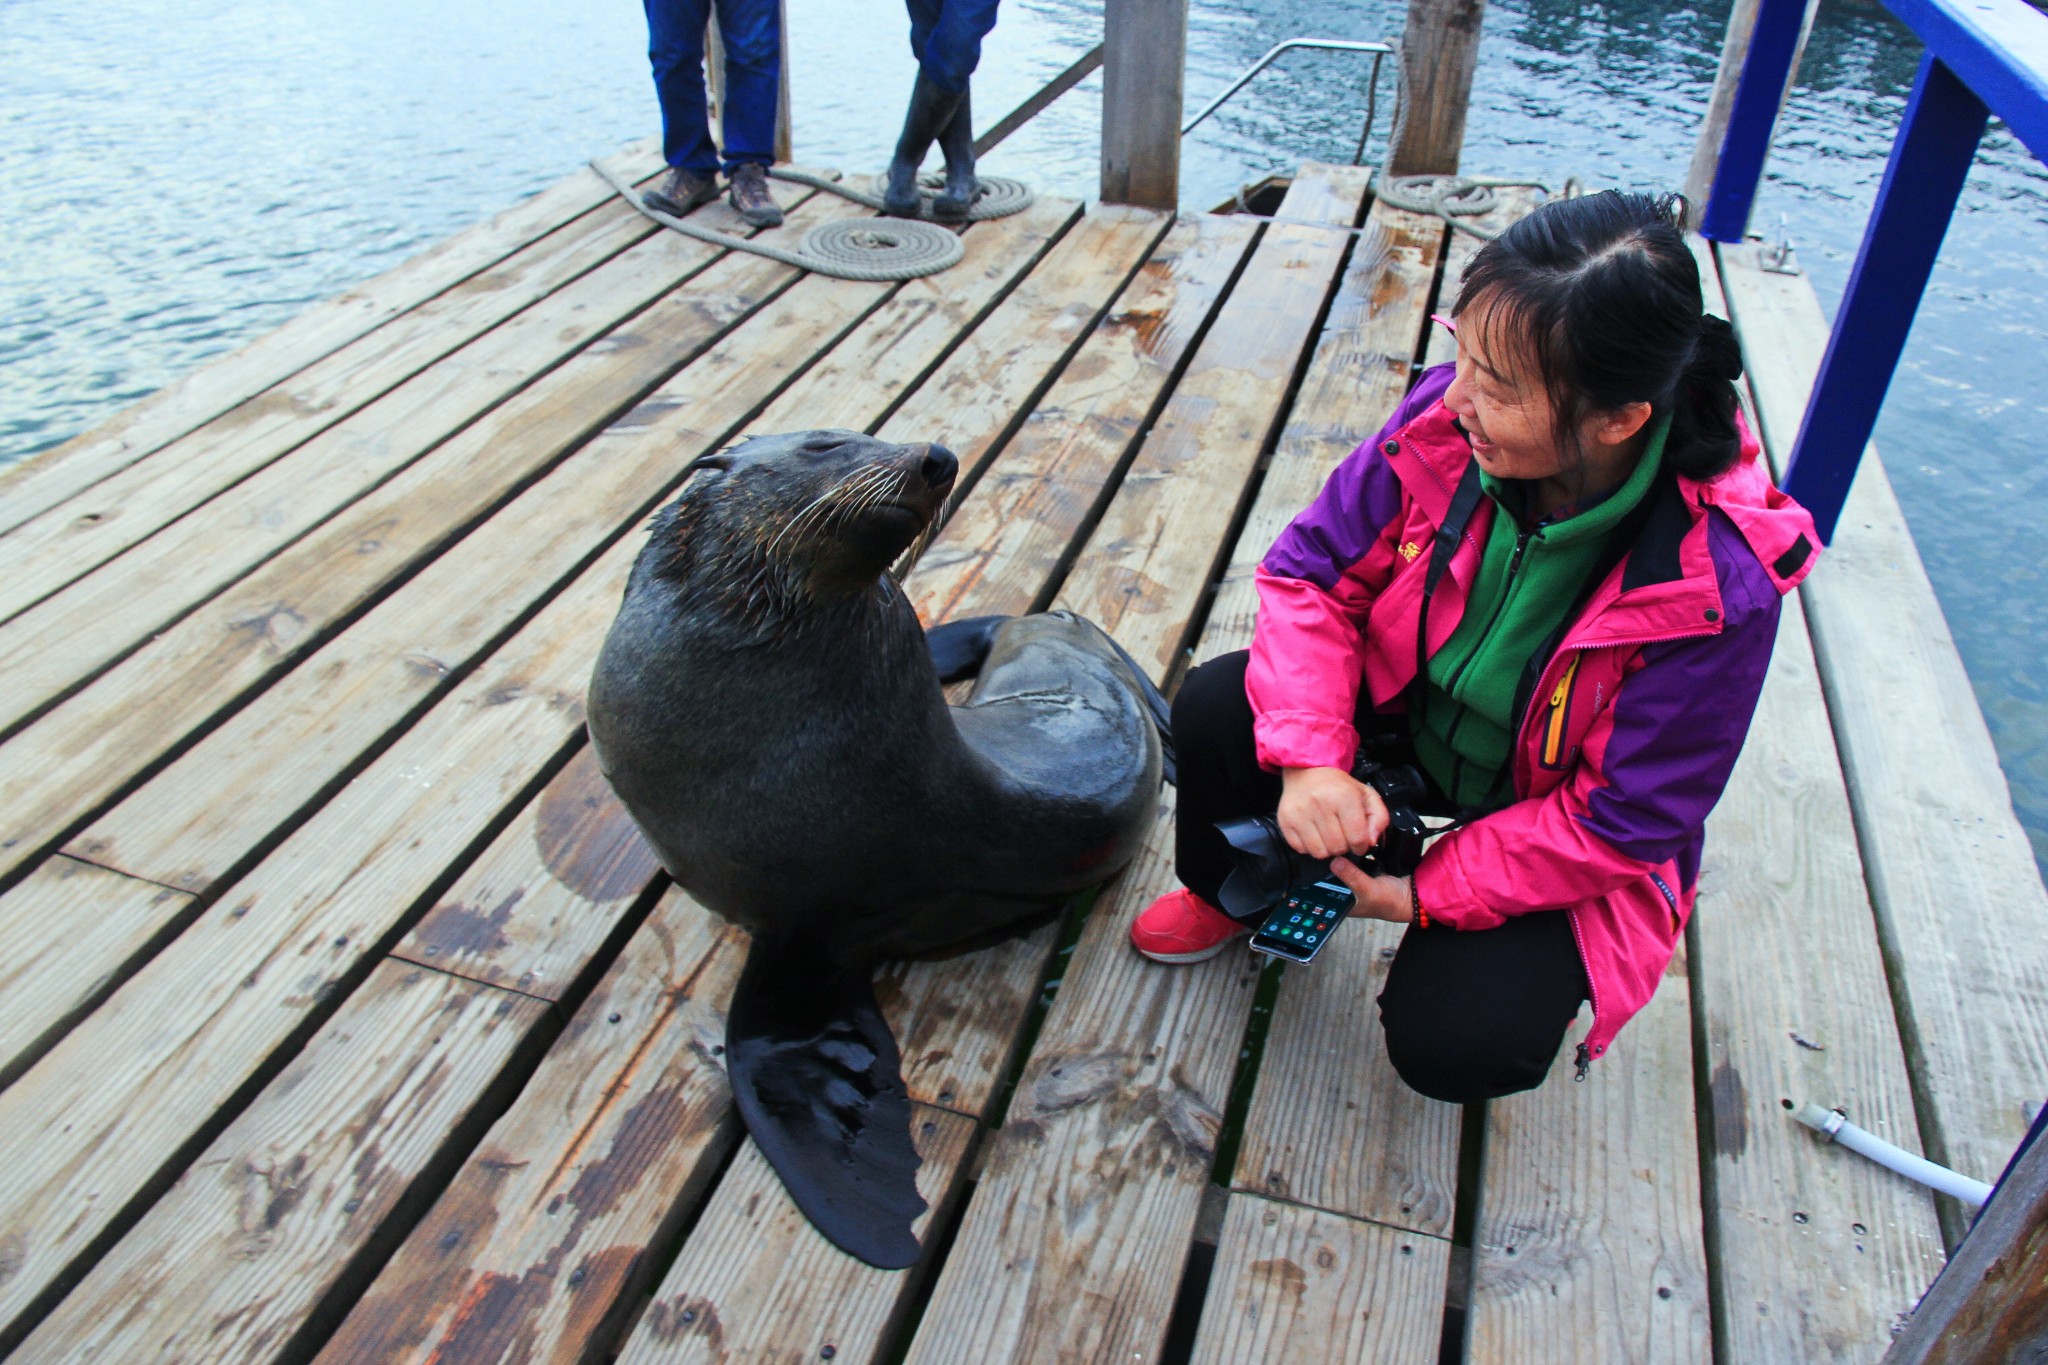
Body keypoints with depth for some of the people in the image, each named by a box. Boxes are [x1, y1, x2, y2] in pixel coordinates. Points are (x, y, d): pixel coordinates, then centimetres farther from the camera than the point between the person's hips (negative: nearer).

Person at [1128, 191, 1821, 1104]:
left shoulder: (1719, 584, -33)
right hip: (1408, 717, 4)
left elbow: (1626, 823, -23)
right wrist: (1308, 754, -30)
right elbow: (1314, 567, -15)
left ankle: (1536, 966, 18)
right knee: (1214, 710, -19)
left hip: (1557, 832, -3)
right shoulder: (1447, 421, -24)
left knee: (1453, 1044, -21)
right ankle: (1231, 893, 14)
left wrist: (1433, 894, -21)